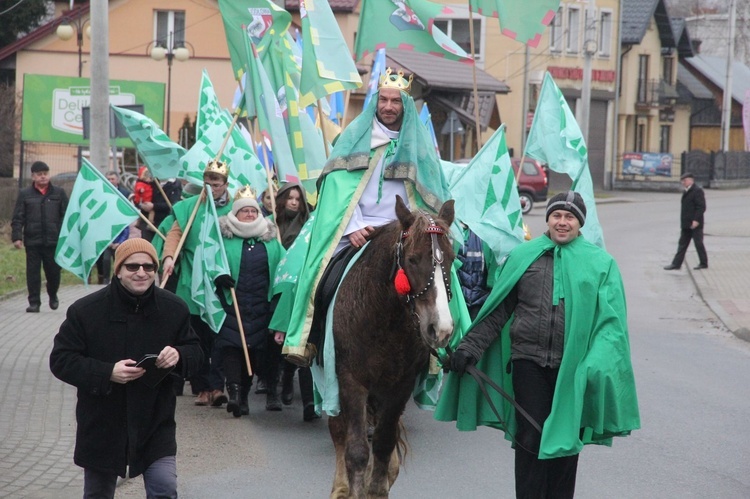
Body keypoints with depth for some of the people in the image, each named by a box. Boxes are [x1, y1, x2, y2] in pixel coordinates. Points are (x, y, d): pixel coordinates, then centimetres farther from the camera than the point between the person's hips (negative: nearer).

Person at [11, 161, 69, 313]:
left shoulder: (59, 193, 6)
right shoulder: (25, 194, 6)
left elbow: (67, 216, 5)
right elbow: (17, 219, 3)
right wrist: (16, 236, -7)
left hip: (54, 241, 0)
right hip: (32, 242, 0)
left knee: (54, 271, 6)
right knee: (33, 272, 1)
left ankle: (53, 296, 32)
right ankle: (34, 303, 8)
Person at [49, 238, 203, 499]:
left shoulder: (174, 308, -3)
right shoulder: (86, 310, -12)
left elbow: (195, 352, 7)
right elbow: (60, 360, -10)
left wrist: (179, 355, -19)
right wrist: (107, 373, -24)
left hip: (155, 425, 1)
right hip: (101, 426, -1)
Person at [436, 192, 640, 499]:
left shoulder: (601, 263, 3)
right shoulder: (522, 257, 6)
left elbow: (611, 320, -3)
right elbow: (497, 310, 9)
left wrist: (598, 364, -16)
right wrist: (470, 346, 1)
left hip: (572, 367, 0)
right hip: (528, 361, 0)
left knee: (565, 438, 10)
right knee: (530, 437, 0)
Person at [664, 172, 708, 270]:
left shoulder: (697, 191, -12)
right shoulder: (686, 192, 16)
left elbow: (701, 207, -18)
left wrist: (696, 220, -23)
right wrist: (683, 222, 16)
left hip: (695, 224, -9)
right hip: (686, 224, 9)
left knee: (698, 243, 0)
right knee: (682, 244, 8)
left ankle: (703, 263, 12)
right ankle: (676, 264, 9)